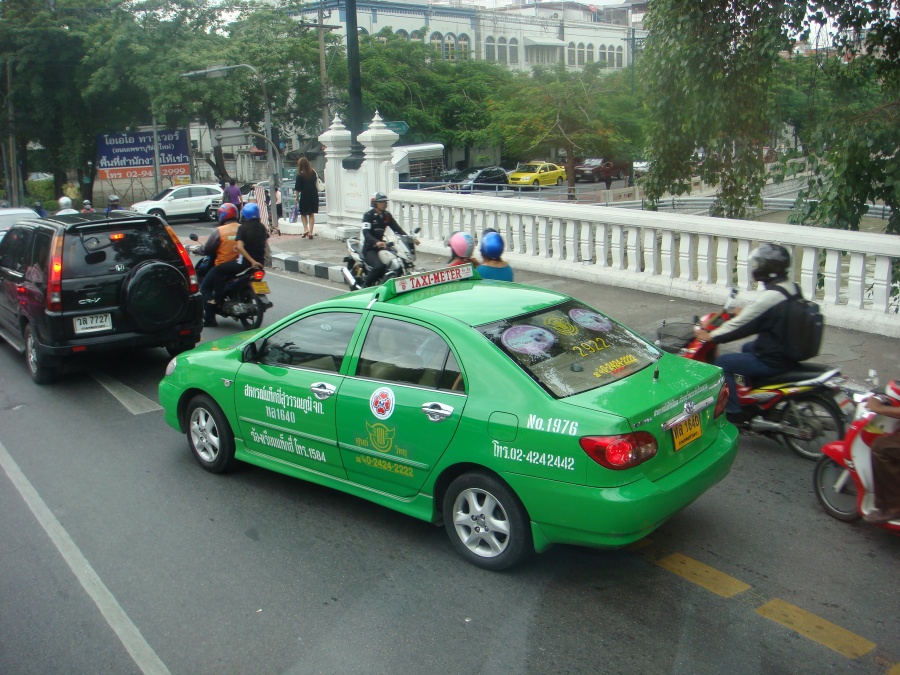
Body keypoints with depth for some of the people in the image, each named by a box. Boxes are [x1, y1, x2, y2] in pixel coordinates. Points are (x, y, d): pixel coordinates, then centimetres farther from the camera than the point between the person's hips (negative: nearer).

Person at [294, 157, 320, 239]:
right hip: (314, 195, 4)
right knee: (311, 214, 10)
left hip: (305, 196, -4)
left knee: (303, 213, 13)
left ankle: (306, 229, -4)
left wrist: (297, 198, -2)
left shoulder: (300, 175, -13)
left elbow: (297, 189, -11)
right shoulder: (313, 173, 0)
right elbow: (316, 181, 15)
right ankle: (310, 232, 7)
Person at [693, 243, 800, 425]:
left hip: (773, 361, -10)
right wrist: (744, 311, 25)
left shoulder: (771, 296, -25)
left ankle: (734, 413, 2)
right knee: (747, 348, 32)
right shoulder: (791, 287, 2)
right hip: (789, 349, 10)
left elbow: (744, 324, -20)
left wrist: (711, 336, -12)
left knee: (723, 363, -3)